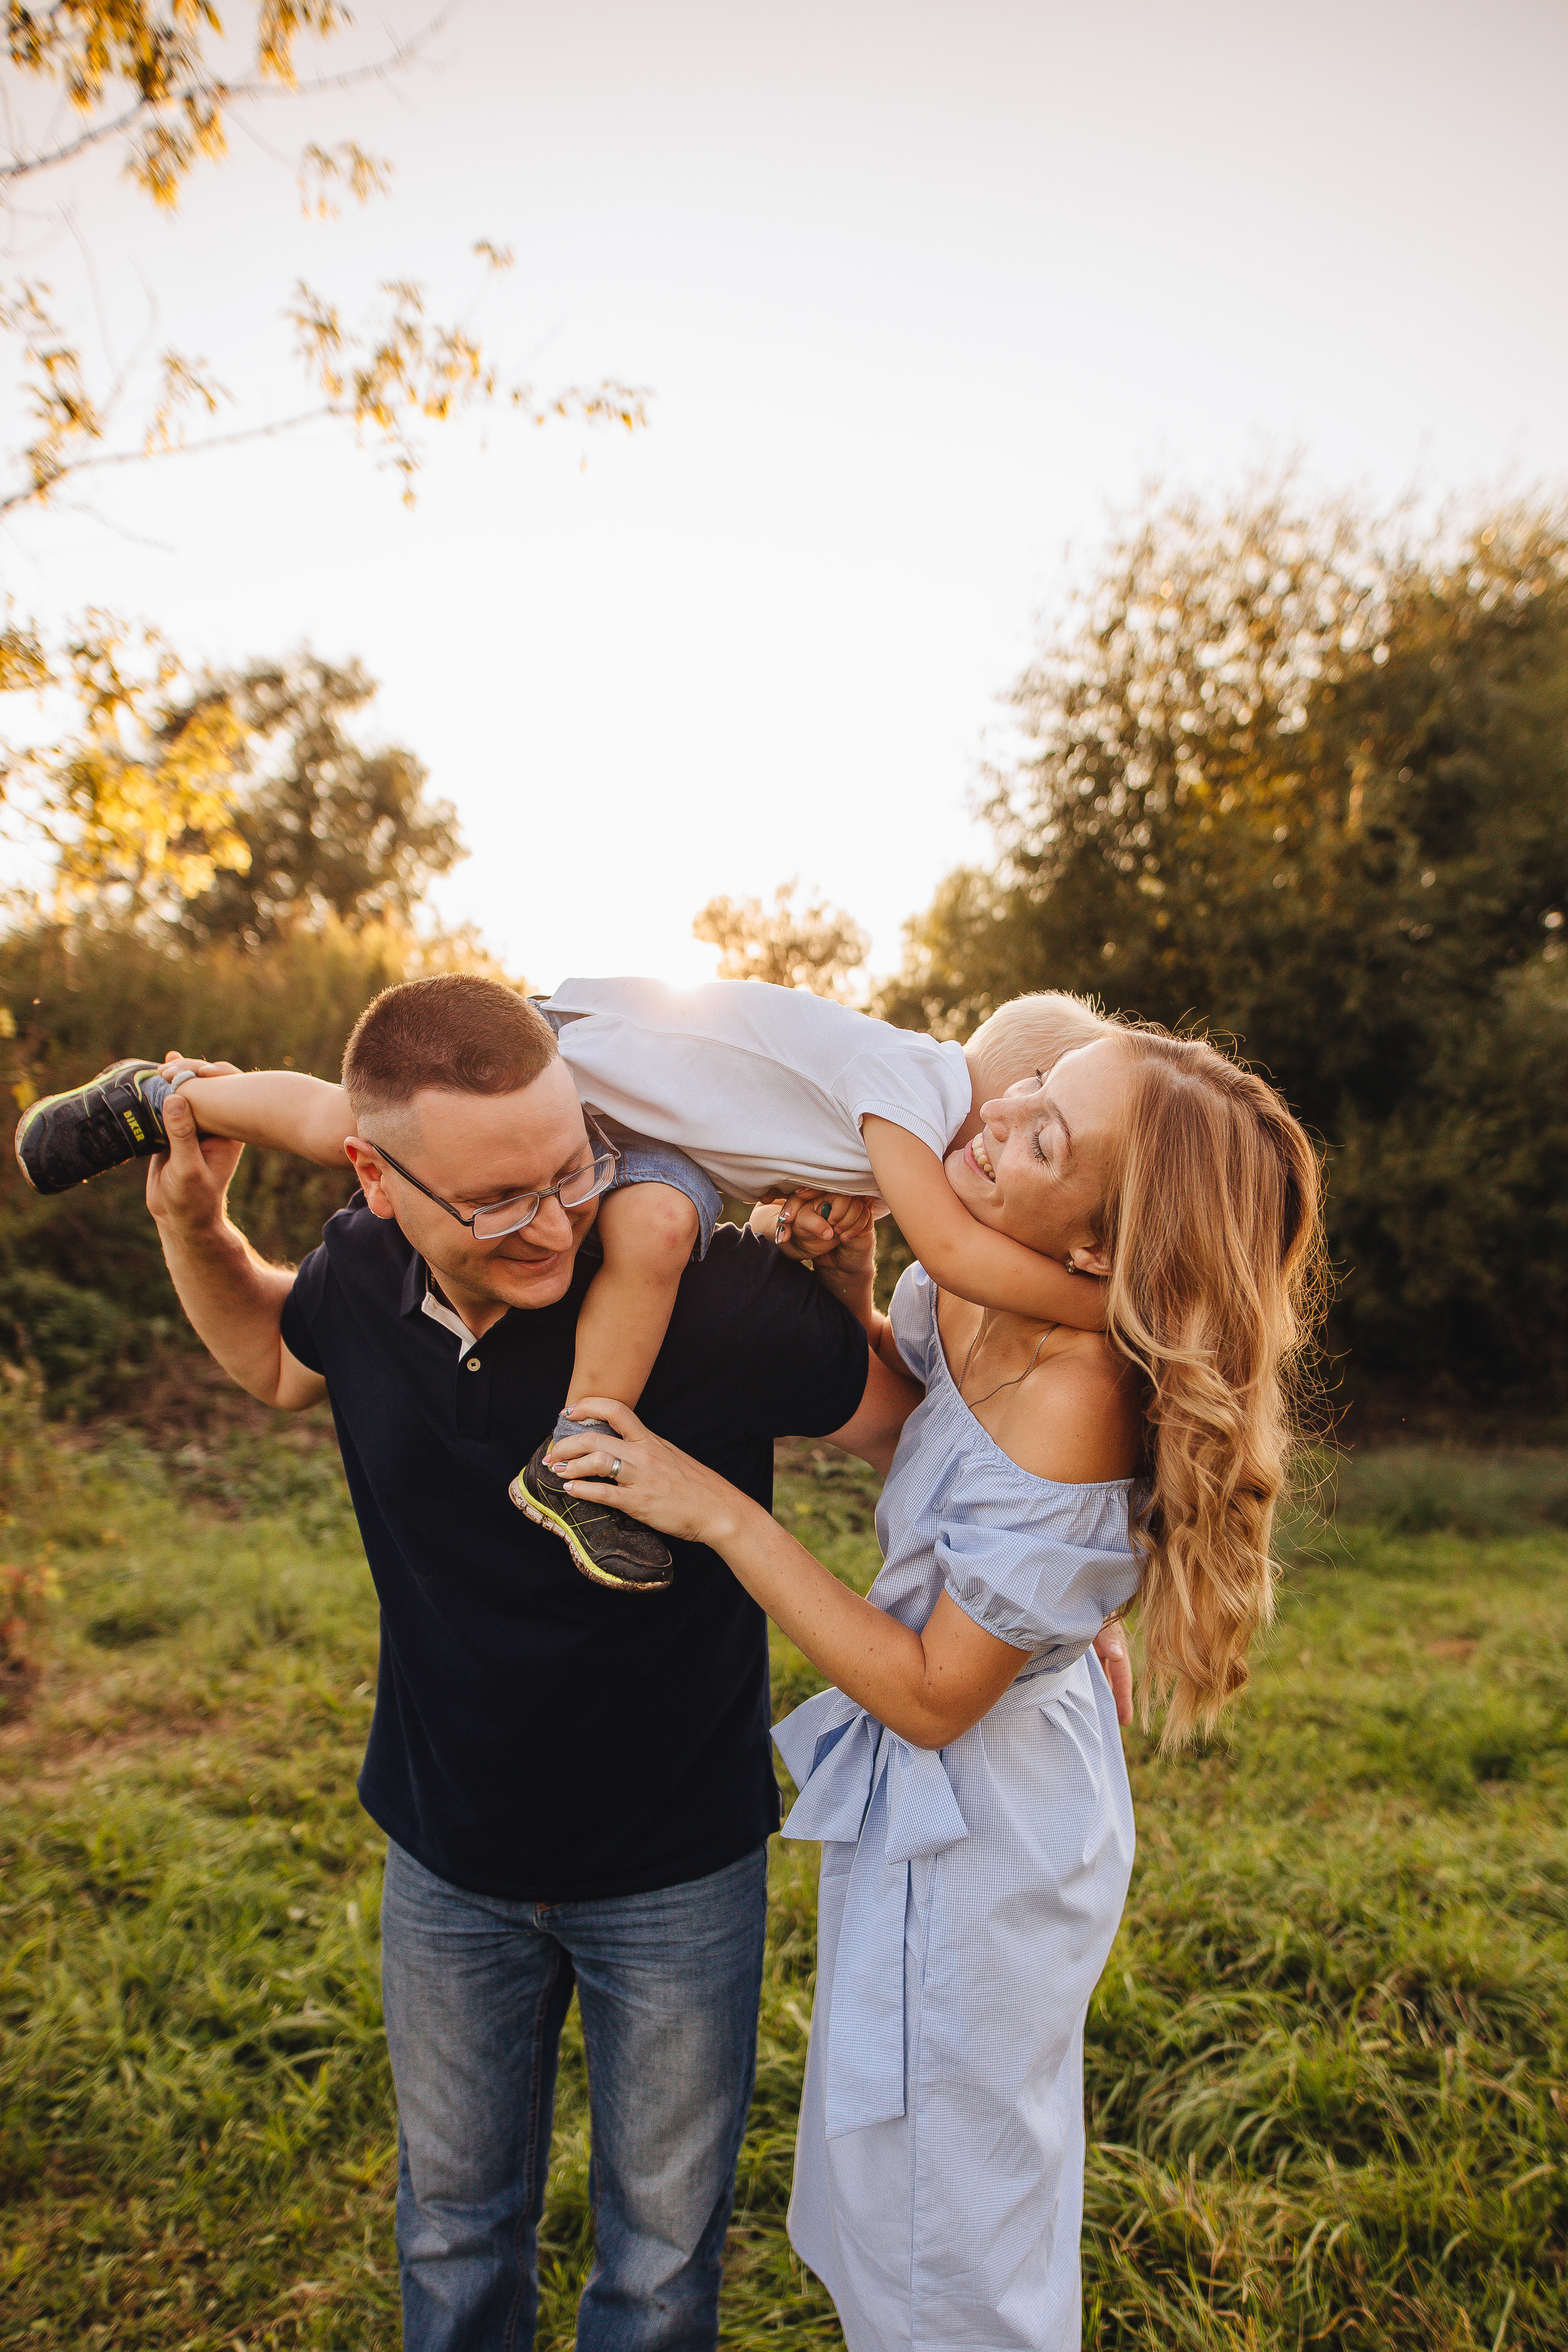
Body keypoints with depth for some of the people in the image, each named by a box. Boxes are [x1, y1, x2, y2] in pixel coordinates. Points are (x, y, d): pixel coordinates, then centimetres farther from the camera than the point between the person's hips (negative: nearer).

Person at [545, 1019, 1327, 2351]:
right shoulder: (963, 1298, -11)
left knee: (939, 2224, 18)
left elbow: (931, 1695, -28)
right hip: (924, 1795, 9)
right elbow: (889, 1378, 13)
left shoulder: (1074, 1401, -35)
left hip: (975, 1828, -8)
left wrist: (717, 1511, -29)